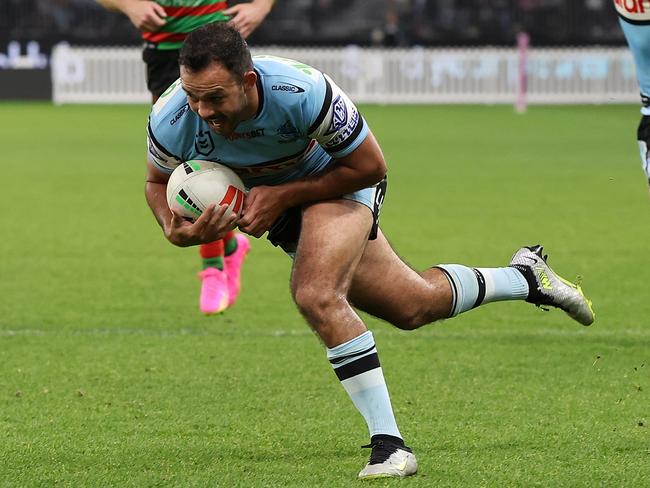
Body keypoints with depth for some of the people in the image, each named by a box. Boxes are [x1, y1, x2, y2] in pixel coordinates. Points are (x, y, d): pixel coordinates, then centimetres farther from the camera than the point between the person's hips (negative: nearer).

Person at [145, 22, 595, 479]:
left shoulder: (303, 91, -40)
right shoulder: (170, 121, -30)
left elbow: (370, 166, -24)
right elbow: (158, 182, -7)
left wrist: (282, 195, -30)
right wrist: (176, 230, -29)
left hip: (340, 179, -5)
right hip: (277, 203, 5)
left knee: (317, 295, -32)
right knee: (413, 308, 16)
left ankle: (389, 446, -24)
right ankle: (526, 277, 43)